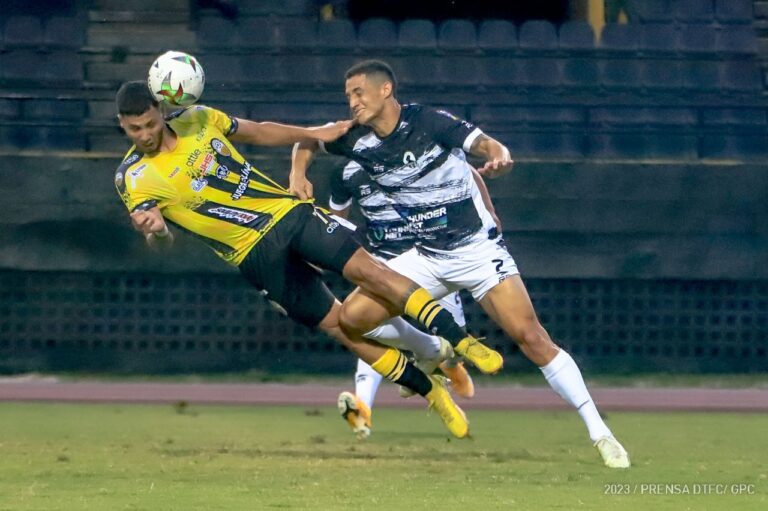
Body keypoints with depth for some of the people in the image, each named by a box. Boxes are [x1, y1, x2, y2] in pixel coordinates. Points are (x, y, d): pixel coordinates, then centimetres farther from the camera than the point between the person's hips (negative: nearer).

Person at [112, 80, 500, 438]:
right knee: (337, 324, -2)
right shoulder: (134, 178, -9)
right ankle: (433, 394, 9)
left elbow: (258, 132, 18)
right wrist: (154, 230, -43)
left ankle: (463, 342, -9)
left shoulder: (196, 119, 2)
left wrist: (314, 134, 12)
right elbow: (160, 239, -20)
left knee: (366, 268, -14)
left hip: (287, 211, 2)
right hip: (257, 255, -2)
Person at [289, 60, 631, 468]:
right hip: (427, 258, 5)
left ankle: (598, 432, -13)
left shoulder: (431, 123, -16)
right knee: (353, 315, -8)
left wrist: (499, 158, -48)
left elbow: (488, 145, -25)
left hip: (478, 248, -5)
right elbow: (307, 141, 15)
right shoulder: (359, 141, -1)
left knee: (530, 336, -18)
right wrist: (298, 175, -5)